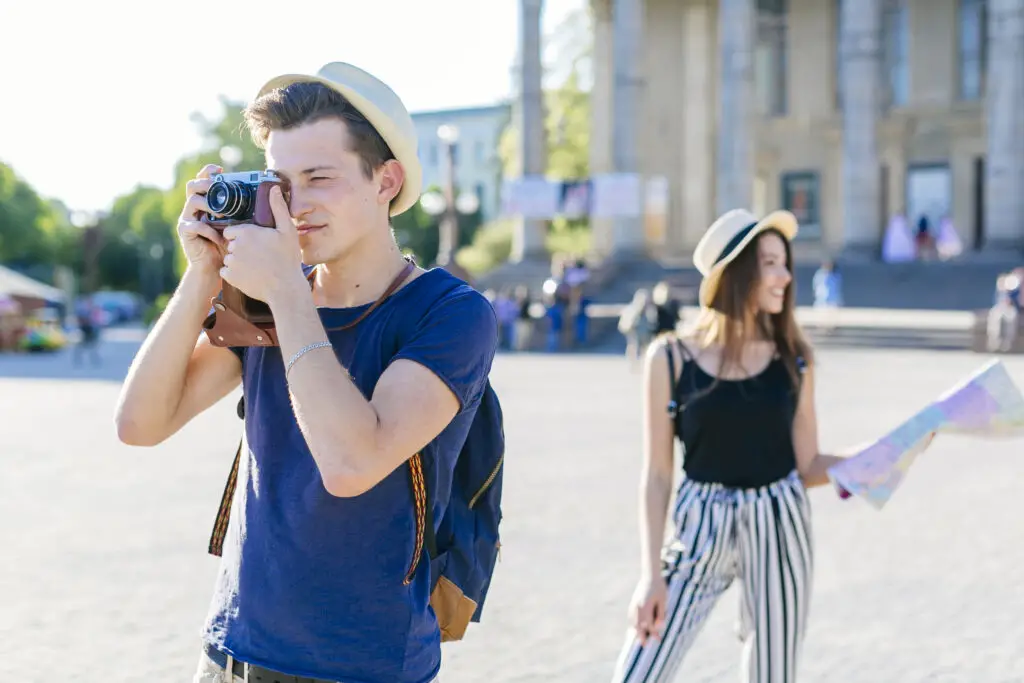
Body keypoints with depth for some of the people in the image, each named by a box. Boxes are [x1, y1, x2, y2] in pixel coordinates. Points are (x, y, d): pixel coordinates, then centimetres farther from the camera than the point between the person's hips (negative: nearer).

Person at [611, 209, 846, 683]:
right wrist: (651, 573, -7)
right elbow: (657, 475, -3)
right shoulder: (671, 357, -6)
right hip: (700, 531, -2)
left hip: (778, 530, 2)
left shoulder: (793, 359, 1)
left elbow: (807, 466, 3)